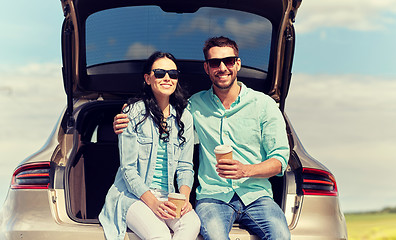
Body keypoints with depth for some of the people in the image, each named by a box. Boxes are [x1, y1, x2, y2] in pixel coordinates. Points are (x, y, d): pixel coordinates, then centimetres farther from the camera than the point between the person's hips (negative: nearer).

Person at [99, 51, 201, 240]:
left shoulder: (184, 118, 9)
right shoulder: (133, 113, -5)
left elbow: (185, 167, 8)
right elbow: (128, 168, -8)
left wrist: (184, 196, -13)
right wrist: (152, 202, -21)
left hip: (167, 197, 4)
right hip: (133, 195, -4)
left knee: (192, 223, -28)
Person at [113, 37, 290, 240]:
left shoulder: (263, 104, 8)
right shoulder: (195, 105, 12)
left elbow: (280, 158, 5)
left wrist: (247, 170, -14)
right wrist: (125, 125, 2)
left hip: (256, 195, 0)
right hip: (212, 196, 0)